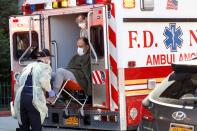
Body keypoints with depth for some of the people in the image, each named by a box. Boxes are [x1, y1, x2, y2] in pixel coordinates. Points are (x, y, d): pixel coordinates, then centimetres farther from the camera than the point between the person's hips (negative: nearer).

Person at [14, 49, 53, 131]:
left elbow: (18, 82, 23)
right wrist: (48, 89, 7)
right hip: (33, 98, -6)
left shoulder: (29, 66, 27)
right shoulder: (46, 67, 8)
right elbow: (44, 81, -11)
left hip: (20, 97, 6)